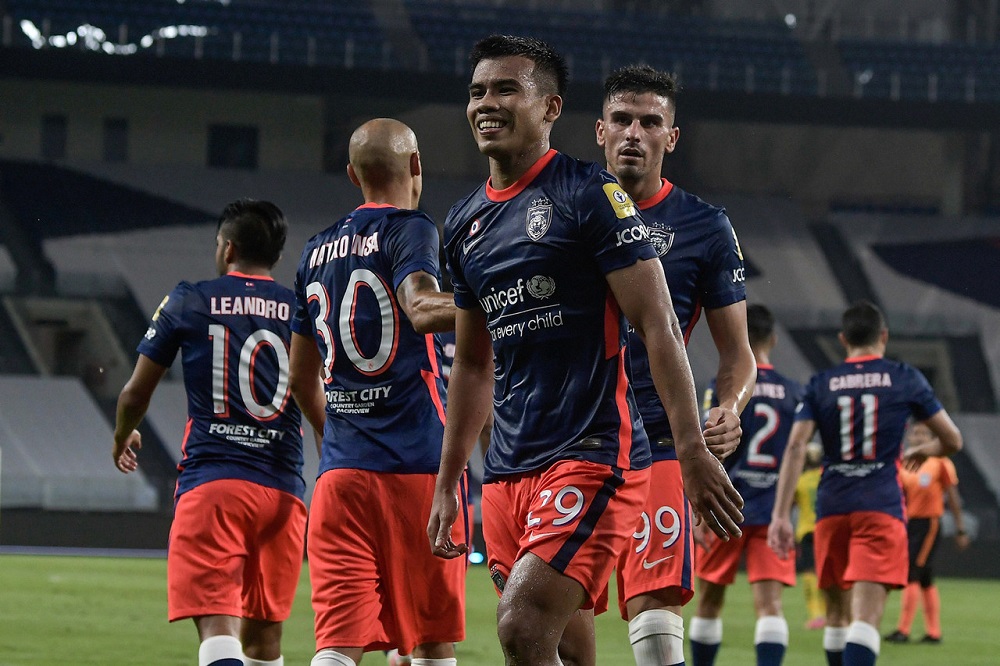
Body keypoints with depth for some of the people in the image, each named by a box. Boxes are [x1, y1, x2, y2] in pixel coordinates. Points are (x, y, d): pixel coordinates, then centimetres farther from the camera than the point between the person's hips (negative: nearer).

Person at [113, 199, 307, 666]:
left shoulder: (188, 302, 5)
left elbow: (135, 393, 11)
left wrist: (123, 437, 32)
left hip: (211, 477, -3)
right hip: (283, 487, 3)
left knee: (217, 625, -15)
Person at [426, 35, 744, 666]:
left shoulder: (589, 195, -6)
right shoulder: (465, 224, 16)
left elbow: (658, 327, -10)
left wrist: (694, 450, -18)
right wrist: (447, 484, 23)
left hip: (593, 455, -7)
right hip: (509, 470, 7)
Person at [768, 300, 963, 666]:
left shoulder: (820, 385, 8)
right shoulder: (905, 379, 5)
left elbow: (795, 448, -3)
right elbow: (952, 441, 10)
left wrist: (781, 515, -5)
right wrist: (925, 451, 34)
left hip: (832, 508, 3)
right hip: (881, 506, -3)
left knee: (837, 612, 18)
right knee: (866, 614, -14)